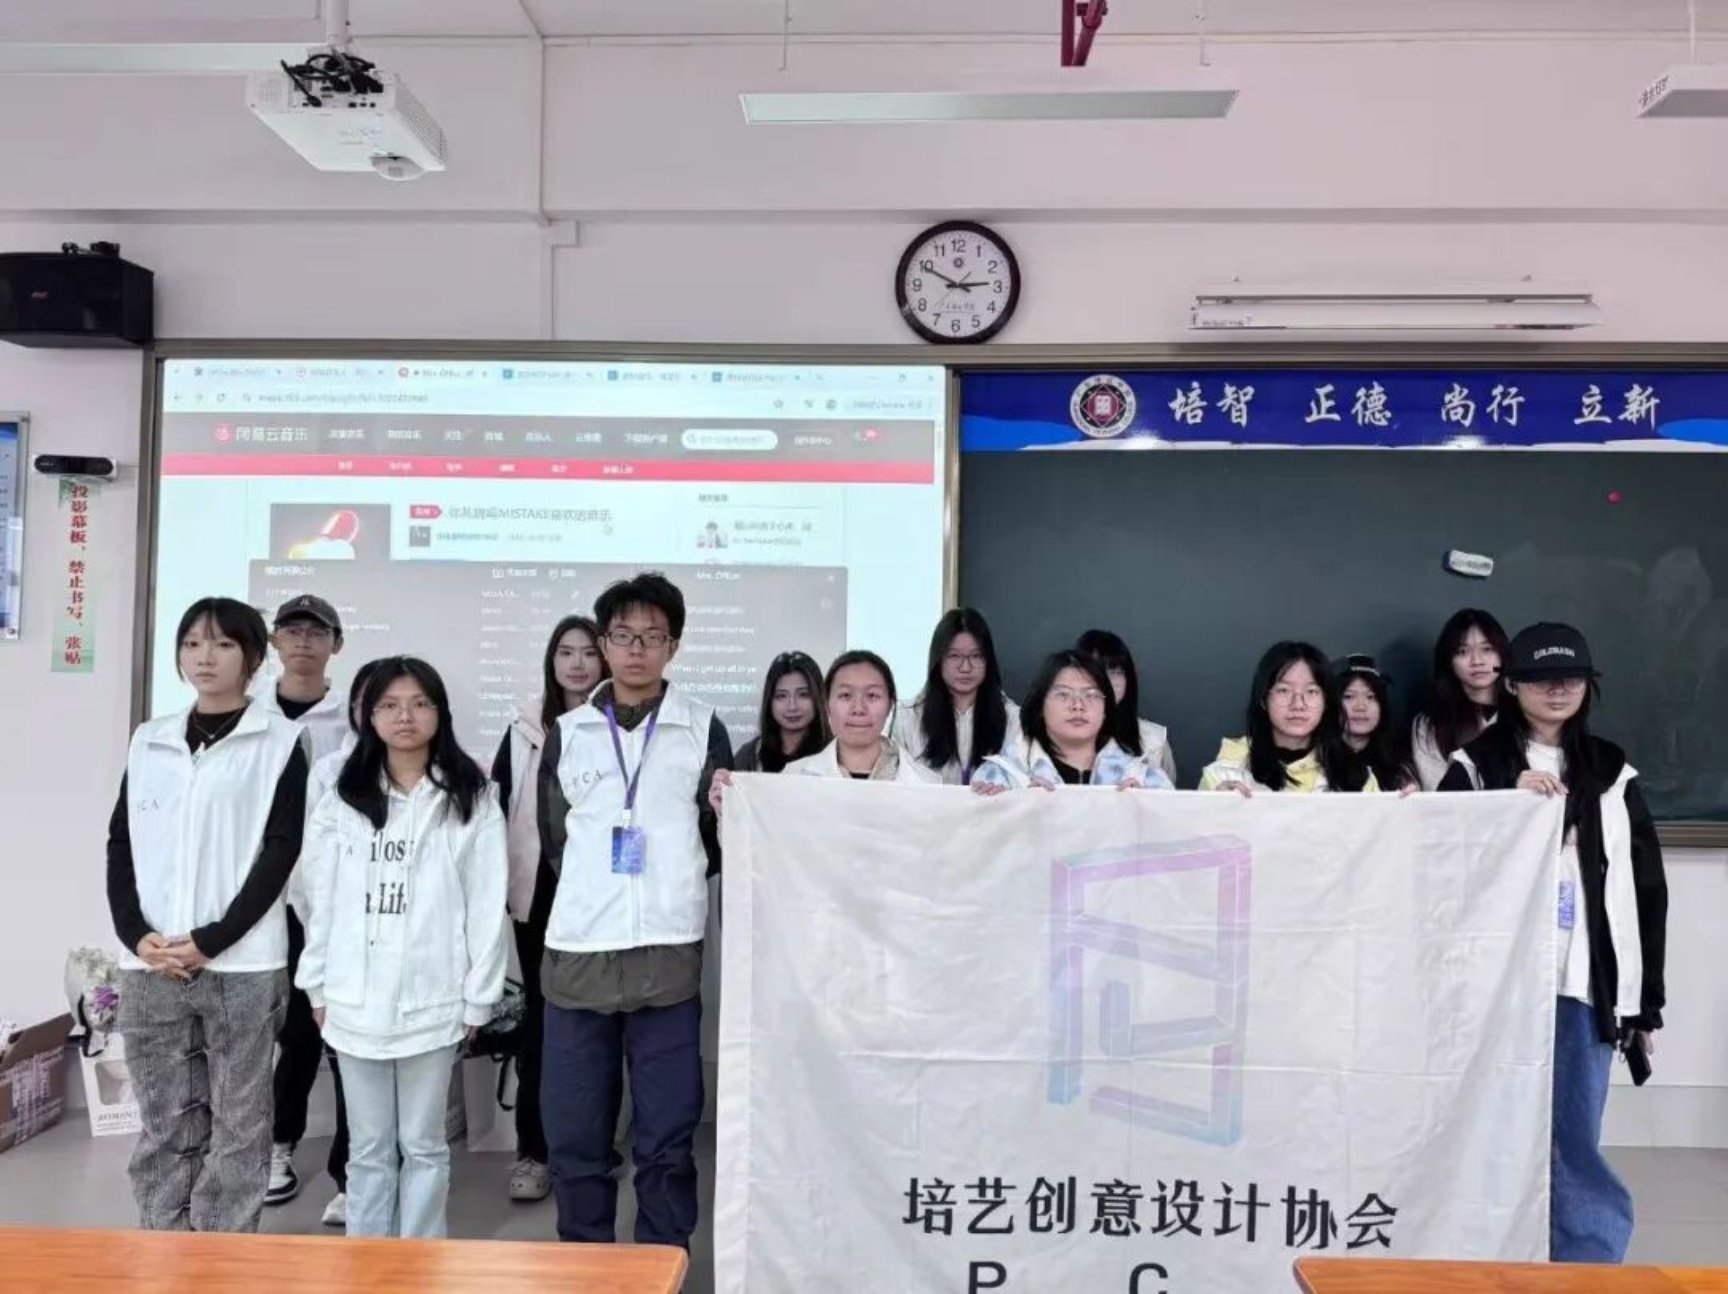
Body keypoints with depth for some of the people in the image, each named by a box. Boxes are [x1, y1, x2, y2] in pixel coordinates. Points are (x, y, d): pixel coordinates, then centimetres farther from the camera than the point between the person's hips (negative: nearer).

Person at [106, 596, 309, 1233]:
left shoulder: (279, 740, -1)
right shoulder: (149, 739, 12)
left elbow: (281, 850, -6)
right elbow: (121, 843, 10)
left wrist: (212, 939, -13)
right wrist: (136, 934, -4)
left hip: (242, 964, -4)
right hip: (150, 964, 4)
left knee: (236, 1126, 3)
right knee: (164, 1126, 11)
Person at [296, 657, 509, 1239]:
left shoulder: (471, 801, -3)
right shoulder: (341, 801, 6)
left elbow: (487, 903, -4)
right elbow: (321, 901, 7)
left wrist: (478, 995, -5)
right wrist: (318, 987, 5)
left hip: (432, 999, -2)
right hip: (356, 1000, 2)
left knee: (423, 1144, 10)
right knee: (369, 1146, 14)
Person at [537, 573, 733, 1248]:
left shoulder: (704, 729, 3)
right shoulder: (567, 731, 9)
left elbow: (722, 843, 8)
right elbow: (553, 839, 16)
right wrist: (594, 893, 8)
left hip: (667, 954, -2)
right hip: (576, 951, 2)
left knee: (667, 1134, 4)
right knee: (573, 1132, 9)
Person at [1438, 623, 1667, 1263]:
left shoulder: (1615, 775, 8)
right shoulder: (1473, 767, 3)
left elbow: (1646, 893, 10)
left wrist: (1646, 1001, 8)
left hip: (1584, 987, 1)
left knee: (1575, 1141, 4)